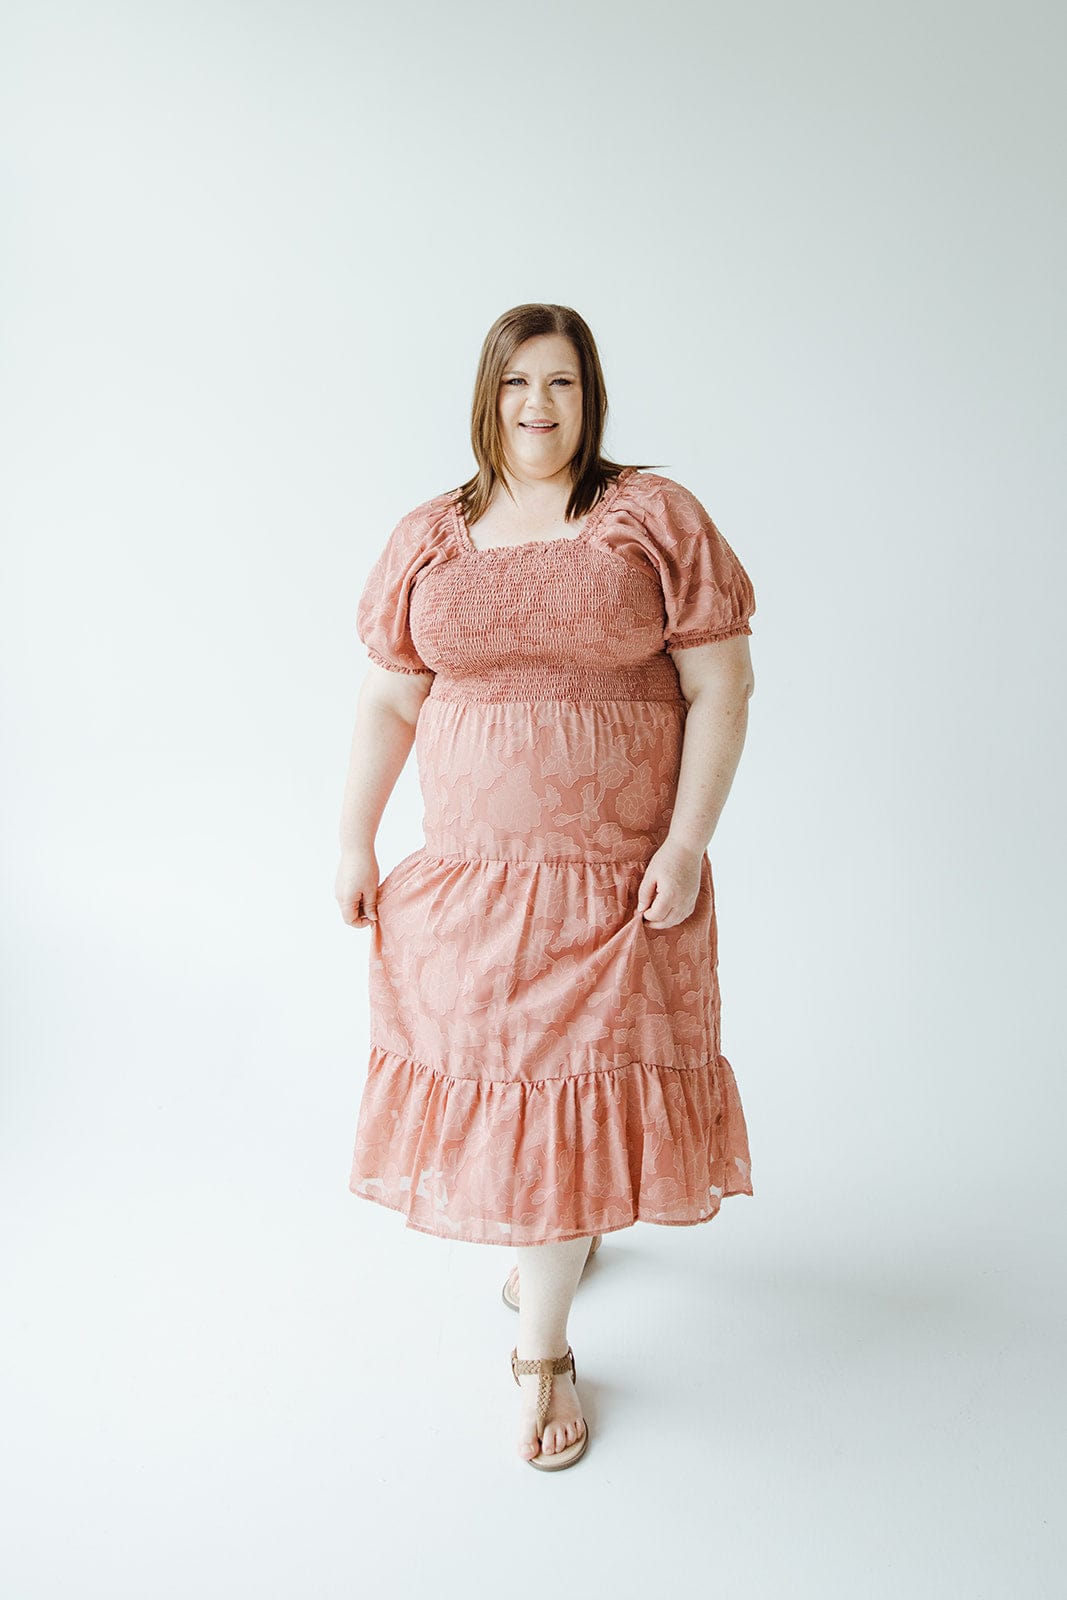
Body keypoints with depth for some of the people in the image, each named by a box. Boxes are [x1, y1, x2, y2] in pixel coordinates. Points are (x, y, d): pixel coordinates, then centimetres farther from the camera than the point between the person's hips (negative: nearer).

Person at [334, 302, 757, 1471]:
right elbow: (387, 702, 8)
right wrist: (355, 839, 6)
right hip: (469, 866, 3)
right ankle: (573, 1225, 45)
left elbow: (720, 688, -6)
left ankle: (540, 1350, 21)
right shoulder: (429, 538, 6)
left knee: (573, 1076, 3)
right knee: (494, 1066, 12)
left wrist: (687, 842, -12)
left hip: (618, 871, -3)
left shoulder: (657, 519, -3)